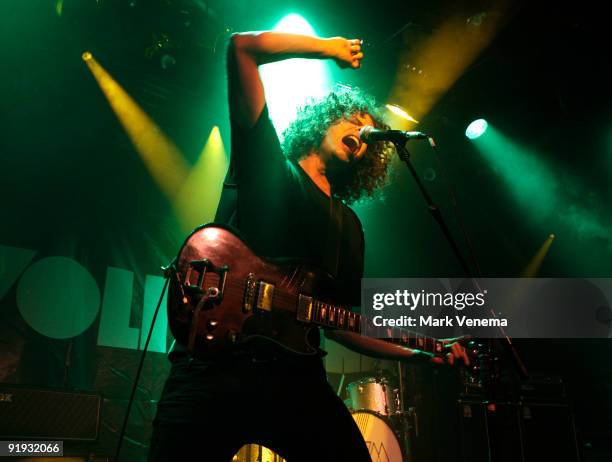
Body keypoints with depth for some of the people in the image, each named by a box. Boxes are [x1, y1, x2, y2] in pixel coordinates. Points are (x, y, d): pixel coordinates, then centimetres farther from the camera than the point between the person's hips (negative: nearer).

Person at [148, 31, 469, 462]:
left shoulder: (349, 224, 21)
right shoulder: (266, 163, 11)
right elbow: (243, 46, 4)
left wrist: (422, 352, 8)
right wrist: (329, 48, 12)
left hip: (296, 373, 5)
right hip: (216, 360, -4)